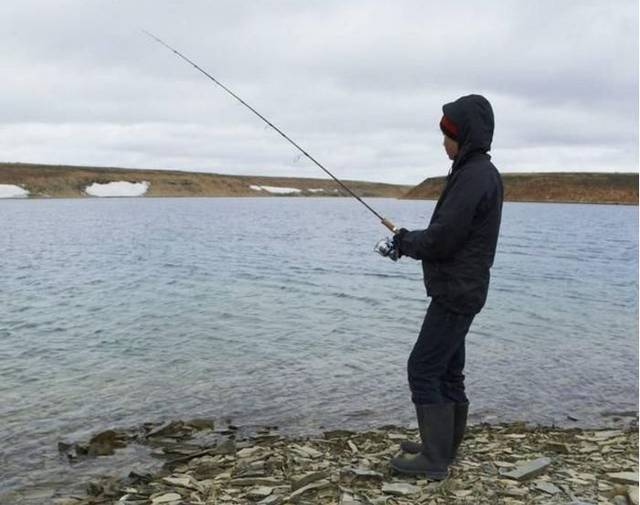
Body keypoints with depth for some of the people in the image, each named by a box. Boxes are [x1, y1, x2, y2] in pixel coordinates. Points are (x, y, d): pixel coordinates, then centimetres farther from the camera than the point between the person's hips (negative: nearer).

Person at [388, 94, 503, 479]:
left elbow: (441, 239, -23)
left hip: (456, 293, -10)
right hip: (460, 289, 10)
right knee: (447, 370, 16)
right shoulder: (482, 173, 13)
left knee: (423, 370, -5)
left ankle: (435, 459, 4)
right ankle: (443, 445, 27)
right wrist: (411, 241, 6)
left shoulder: (475, 176, -19)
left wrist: (405, 241, -5)